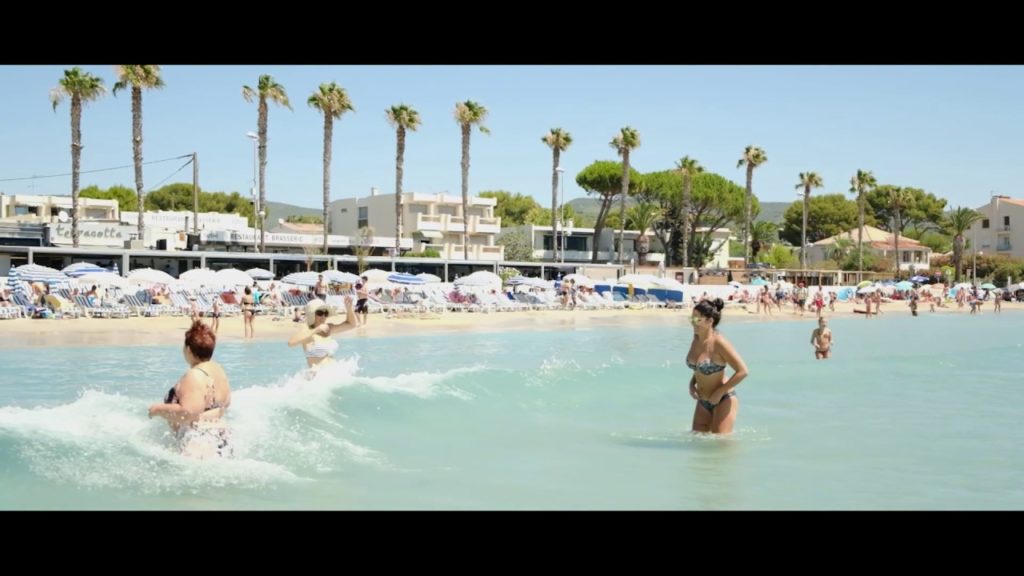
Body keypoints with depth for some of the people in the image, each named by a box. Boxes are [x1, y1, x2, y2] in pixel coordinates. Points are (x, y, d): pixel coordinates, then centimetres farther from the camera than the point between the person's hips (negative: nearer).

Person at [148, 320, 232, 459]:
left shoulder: (194, 376, -17)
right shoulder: (219, 371, 13)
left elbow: (188, 413, -26)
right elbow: (225, 403, 26)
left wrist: (158, 410, -12)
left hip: (198, 446, -10)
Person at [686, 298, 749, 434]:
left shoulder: (719, 343, -22)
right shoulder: (697, 339, 1)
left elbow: (742, 371, -22)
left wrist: (720, 392, -18)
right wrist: (692, 383, 2)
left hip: (723, 401, -7)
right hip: (703, 402, 7)